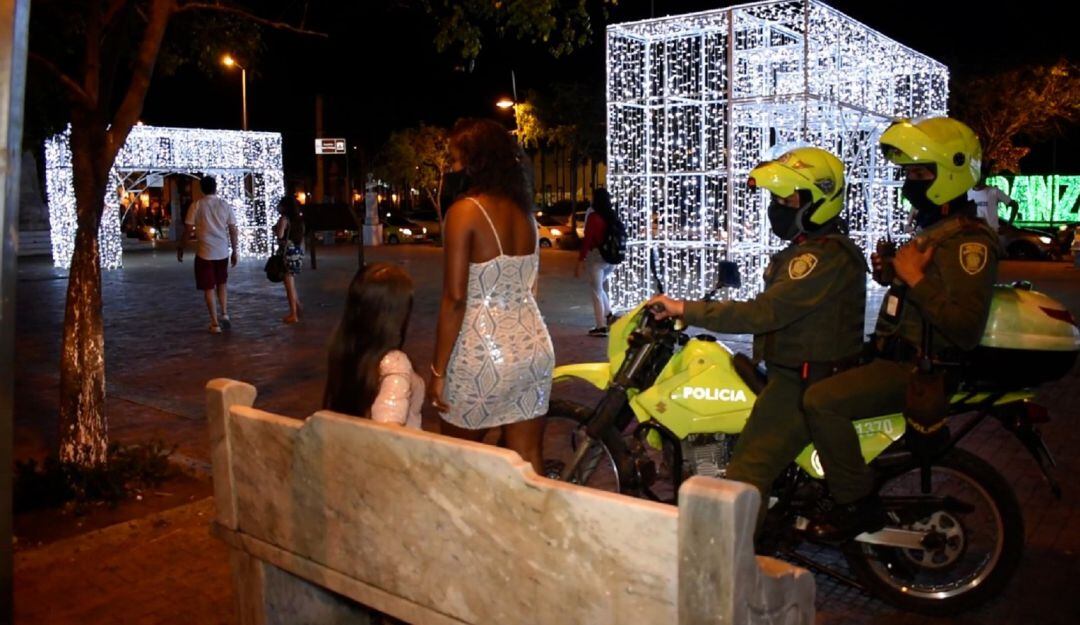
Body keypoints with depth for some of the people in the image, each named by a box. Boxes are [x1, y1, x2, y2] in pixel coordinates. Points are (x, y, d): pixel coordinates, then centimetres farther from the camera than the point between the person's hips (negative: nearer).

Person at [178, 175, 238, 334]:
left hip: (205, 253, -3)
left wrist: (180, 248, 6)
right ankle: (224, 314, 11)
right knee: (221, 284, 22)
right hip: (222, 252, 3)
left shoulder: (197, 206, -6)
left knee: (208, 288, 5)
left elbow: (188, 230, -6)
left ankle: (215, 324, 5)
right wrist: (235, 250, 10)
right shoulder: (225, 205, 1)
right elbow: (233, 230, 1)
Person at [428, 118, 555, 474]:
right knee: (527, 460, 12)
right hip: (535, 347, 6)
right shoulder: (524, 211, 9)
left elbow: (455, 298, -15)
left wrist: (438, 370, -11)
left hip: (484, 355, -6)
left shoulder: (464, 211, -12)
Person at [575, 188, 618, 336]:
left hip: (596, 257, -6)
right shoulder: (613, 216, 6)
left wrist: (580, 261, -14)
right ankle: (608, 314, 16)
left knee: (596, 291, 2)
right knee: (599, 287, 25)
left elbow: (587, 240, -15)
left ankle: (601, 326, 3)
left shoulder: (593, 216, -12)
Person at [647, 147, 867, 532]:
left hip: (806, 383, -11)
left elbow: (763, 313, -28)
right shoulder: (814, 248, 15)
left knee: (745, 476, -16)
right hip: (795, 372, 12)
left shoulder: (823, 256, -20)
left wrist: (684, 309, -25)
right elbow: (776, 310, 18)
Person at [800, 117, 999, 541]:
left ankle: (858, 505, -12)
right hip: (900, 355, 11)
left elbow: (966, 328, -27)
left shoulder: (968, 240, -17)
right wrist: (893, 272, 10)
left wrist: (915, 278, -24)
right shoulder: (933, 231, 16)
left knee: (821, 400, -27)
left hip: (919, 370, -11)